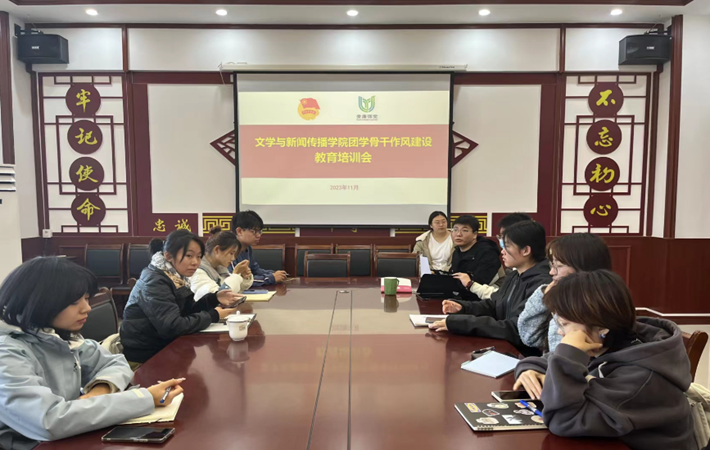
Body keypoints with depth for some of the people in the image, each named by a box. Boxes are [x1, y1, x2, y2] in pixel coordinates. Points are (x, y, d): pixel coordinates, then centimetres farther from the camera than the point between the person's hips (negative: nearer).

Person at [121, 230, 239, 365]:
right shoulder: (155, 282, -22)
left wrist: (215, 298, -7)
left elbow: (187, 312, 5)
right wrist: (213, 316, -21)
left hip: (163, 346, 7)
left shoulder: (176, 277, 4)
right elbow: (172, 327, -29)